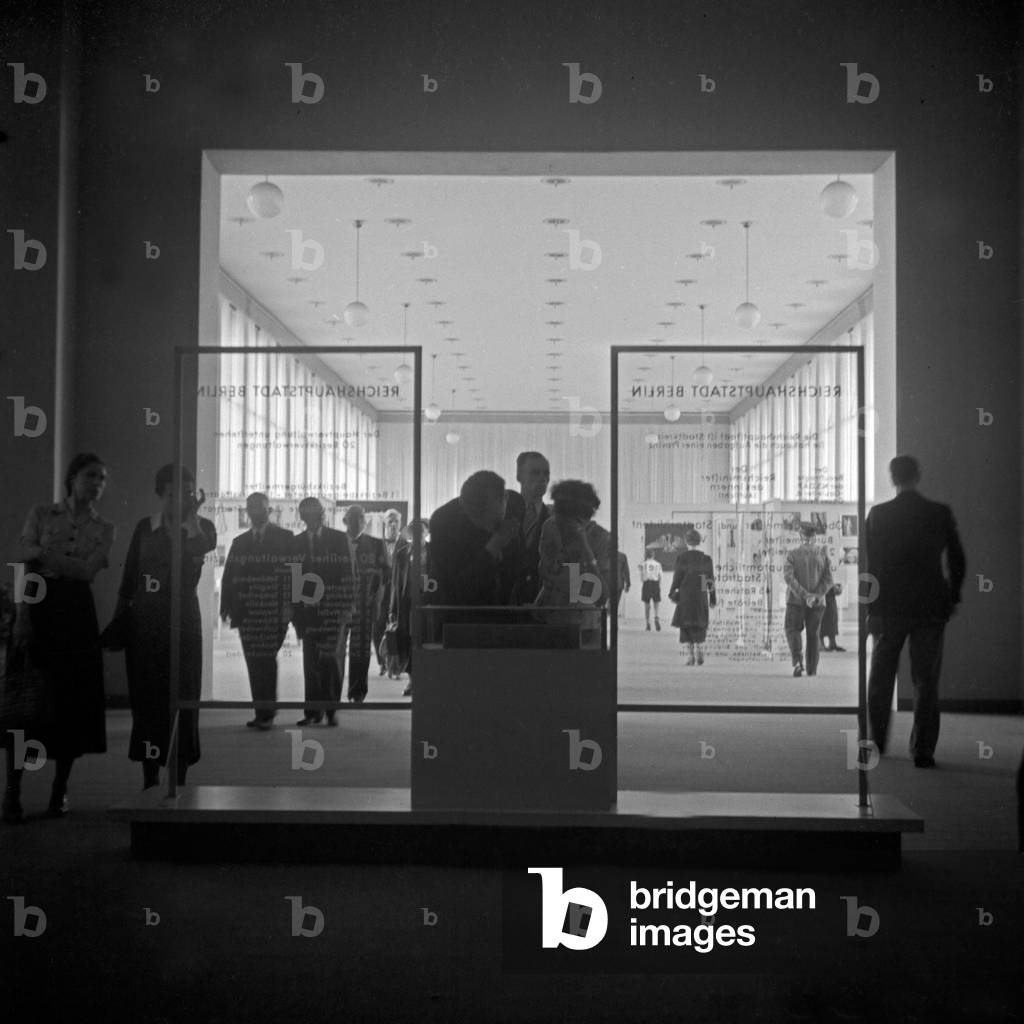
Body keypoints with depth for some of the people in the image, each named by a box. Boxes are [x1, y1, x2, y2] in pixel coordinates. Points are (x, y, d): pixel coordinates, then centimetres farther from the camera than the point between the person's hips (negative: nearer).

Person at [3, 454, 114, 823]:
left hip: (76, 613, 2)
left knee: (73, 700, 2)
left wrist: (42, 554, -11)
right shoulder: (40, 514, 5)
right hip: (38, 607, -1)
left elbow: (87, 571, -7)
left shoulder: (104, 529, 9)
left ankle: (60, 792, 13)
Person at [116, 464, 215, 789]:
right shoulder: (145, 527, 8)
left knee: (182, 702, -1)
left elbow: (200, 552, -21)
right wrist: (118, 621, 7)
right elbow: (128, 580, 10)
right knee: (146, 701, 4)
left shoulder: (202, 527, 3)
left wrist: (191, 516, -21)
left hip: (183, 625, -2)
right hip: (144, 625, 2)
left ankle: (179, 784, 6)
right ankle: (150, 782, 13)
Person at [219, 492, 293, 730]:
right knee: (254, 663, 5)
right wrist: (226, 606, 2)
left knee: (266, 661, -10)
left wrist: (289, 604, -13)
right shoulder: (239, 542, 17)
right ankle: (260, 713, 11)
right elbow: (229, 575, 13)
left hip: (274, 611, -4)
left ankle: (267, 714, -5)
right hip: (246, 612, 4)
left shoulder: (285, 538, 4)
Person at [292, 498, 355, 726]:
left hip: (333, 609, -2)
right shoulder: (296, 542, 11)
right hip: (308, 608, 2)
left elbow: (349, 574, 1)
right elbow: (292, 576, 10)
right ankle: (312, 711, 8)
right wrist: (295, 609, 2)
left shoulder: (339, 538, 5)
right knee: (311, 661, 3)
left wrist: (347, 607, -7)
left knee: (332, 658, -6)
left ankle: (331, 710, 2)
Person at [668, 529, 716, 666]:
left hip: (685, 595, -2)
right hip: (701, 597, 2)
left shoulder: (681, 557, -5)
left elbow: (677, 577, -6)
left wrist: (671, 593, 6)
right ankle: (700, 650, -8)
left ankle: (690, 654, -1)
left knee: (686, 624, 7)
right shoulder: (706, 559, 3)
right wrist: (713, 598, 12)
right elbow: (711, 581, 4)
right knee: (700, 625, 13)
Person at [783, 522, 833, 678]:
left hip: (795, 600, -2)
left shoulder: (792, 554, -4)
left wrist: (804, 595, -15)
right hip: (817, 601, 2)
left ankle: (798, 661, -15)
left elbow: (788, 576, -14)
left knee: (793, 630, 8)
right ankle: (812, 669, 13)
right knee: (813, 634, 13)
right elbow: (828, 580, -7)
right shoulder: (822, 555, 1)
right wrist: (815, 596, -11)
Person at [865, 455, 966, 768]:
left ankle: (876, 741, 23)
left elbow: (869, 565, -3)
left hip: (888, 607, 0)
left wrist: (870, 607, 3)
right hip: (931, 607, 0)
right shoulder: (940, 513, -2)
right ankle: (922, 751, 4)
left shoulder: (878, 514, -4)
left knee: (881, 678, 15)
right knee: (926, 681, 6)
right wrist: (952, 597, 14)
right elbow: (957, 561, 2)